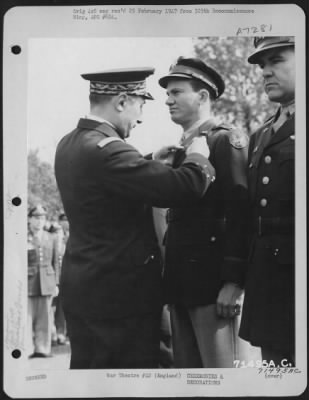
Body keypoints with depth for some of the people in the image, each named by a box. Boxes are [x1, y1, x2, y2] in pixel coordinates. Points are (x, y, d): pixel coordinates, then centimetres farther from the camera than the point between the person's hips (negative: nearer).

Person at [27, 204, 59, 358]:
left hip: (47, 282, 3)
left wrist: (56, 283, 9)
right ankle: (27, 349, 4)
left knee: (45, 316, 5)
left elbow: (55, 263, 13)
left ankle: (42, 348, 11)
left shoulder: (51, 238, 12)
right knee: (28, 315, -2)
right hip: (29, 281, -3)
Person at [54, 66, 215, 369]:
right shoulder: (106, 149, -22)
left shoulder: (68, 144, 7)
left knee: (88, 366, 15)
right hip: (121, 292, -9)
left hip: (81, 286, 9)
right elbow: (185, 186, -25)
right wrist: (197, 157, -6)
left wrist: (155, 163, 11)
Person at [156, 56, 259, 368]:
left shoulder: (227, 141, -5)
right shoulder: (179, 150, 19)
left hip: (213, 282, -8)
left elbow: (240, 213, -15)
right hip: (181, 282, 8)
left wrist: (233, 281, -21)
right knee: (186, 368, 11)